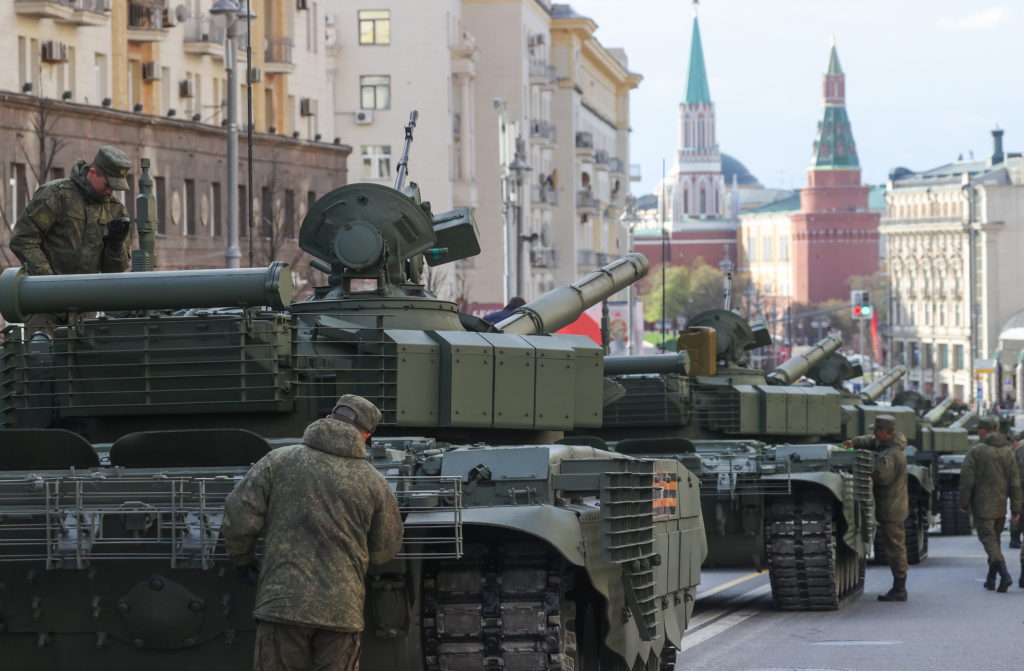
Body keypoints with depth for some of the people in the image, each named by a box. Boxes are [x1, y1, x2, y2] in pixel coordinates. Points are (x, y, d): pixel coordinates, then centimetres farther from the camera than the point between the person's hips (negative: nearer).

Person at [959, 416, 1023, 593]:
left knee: (989, 540, -5)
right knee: (994, 540, 17)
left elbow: (967, 480, -12)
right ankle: (991, 580, 21)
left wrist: (964, 503, -1)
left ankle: (1005, 575, -24)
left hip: (982, 506, -5)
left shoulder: (975, 452, -9)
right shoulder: (1007, 452, 3)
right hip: (1000, 506, 5)